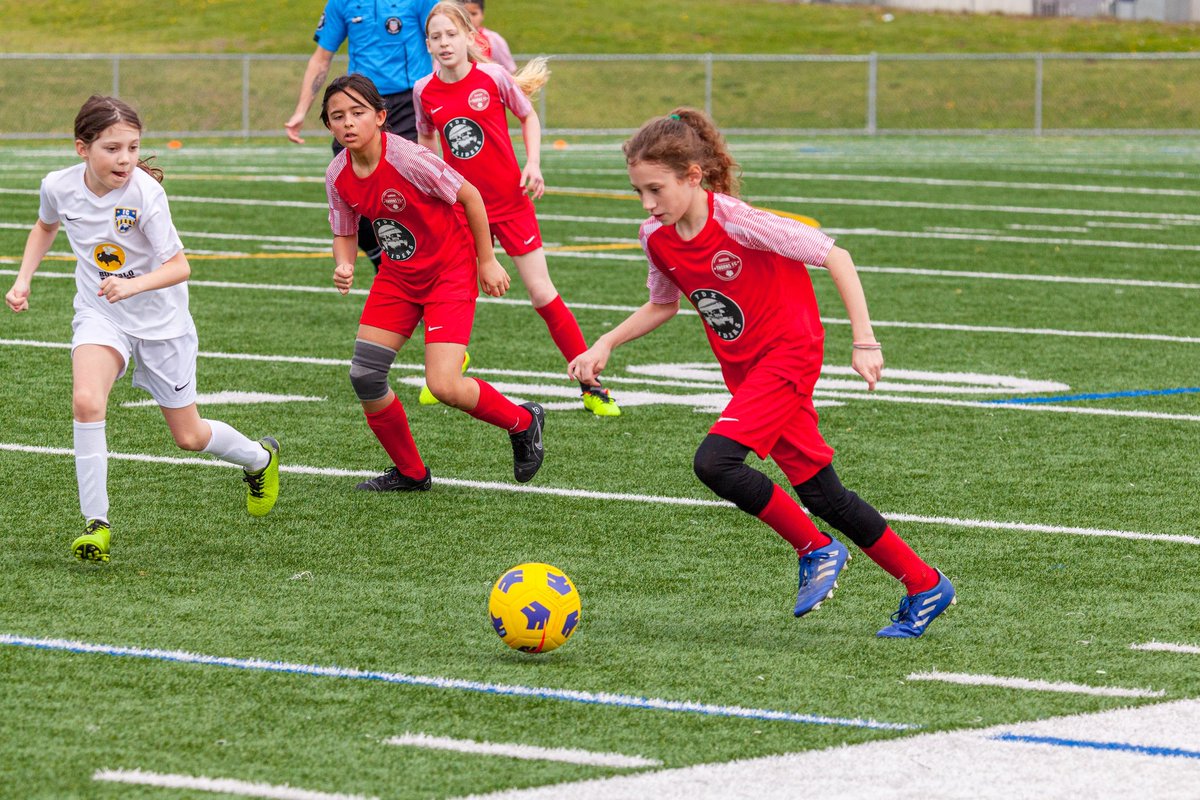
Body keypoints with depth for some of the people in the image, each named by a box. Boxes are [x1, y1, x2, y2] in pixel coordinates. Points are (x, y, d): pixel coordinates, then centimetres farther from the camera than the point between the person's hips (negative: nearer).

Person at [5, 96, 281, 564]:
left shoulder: (145, 194, -26)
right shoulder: (59, 187, -13)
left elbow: (179, 266, -23)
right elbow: (46, 226, 12)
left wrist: (133, 285, -40)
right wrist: (23, 279, 2)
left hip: (159, 319, -2)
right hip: (99, 315, 2)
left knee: (189, 437, 9)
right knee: (86, 400, -27)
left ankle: (260, 458, 43)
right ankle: (96, 523, -18)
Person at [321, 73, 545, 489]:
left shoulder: (408, 159, -27)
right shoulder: (338, 175, -8)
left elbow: (469, 196, -16)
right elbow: (344, 234, 6)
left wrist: (487, 261, -9)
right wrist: (343, 267, -16)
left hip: (450, 271, -6)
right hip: (397, 275, 6)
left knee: (443, 385, -17)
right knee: (364, 376, -2)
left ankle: (523, 422, 12)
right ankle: (410, 473, 18)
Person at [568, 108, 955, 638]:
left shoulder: (736, 221, -24)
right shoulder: (656, 238, -3)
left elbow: (834, 257, -18)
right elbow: (663, 305, 18)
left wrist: (864, 342, -21)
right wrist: (605, 345, 5)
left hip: (788, 351, -7)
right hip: (745, 370, 7)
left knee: (714, 462, -24)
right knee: (819, 494, 7)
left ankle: (816, 551, -5)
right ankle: (924, 585, 18)